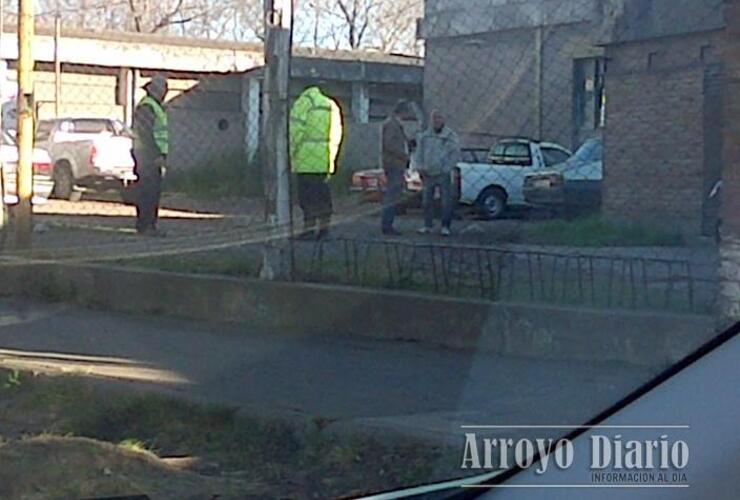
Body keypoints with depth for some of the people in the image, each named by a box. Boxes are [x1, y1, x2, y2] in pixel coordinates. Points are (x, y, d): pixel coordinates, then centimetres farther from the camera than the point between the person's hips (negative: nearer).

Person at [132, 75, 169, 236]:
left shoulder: (157, 107, 20)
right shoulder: (146, 107, -12)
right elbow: (146, 134, -18)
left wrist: (162, 154, 15)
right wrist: (157, 155, -20)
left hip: (154, 157, 10)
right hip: (148, 156, -10)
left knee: (154, 191, 11)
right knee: (147, 191, -9)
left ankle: (150, 224, 16)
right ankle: (144, 225, -8)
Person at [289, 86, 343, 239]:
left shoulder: (302, 103, -1)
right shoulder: (332, 106, 17)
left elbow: (297, 131, -9)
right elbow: (336, 134, 14)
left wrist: (294, 153, -2)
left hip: (307, 158, -5)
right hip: (324, 160, 5)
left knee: (307, 193, -5)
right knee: (323, 192, 11)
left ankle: (309, 228, -9)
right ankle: (324, 227, 10)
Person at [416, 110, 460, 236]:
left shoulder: (451, 136, -4)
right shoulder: (426, 135, 6)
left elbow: (456, 155, -3)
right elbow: (421, 151, 16)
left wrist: (446, 169, -8)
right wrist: (421, 167, 7)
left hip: (443, 174, -4)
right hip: (429, 174, 4)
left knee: (446, 202, -4)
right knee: (427, 201, 5)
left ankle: (445, 227, 3)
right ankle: (428, 226, 14)